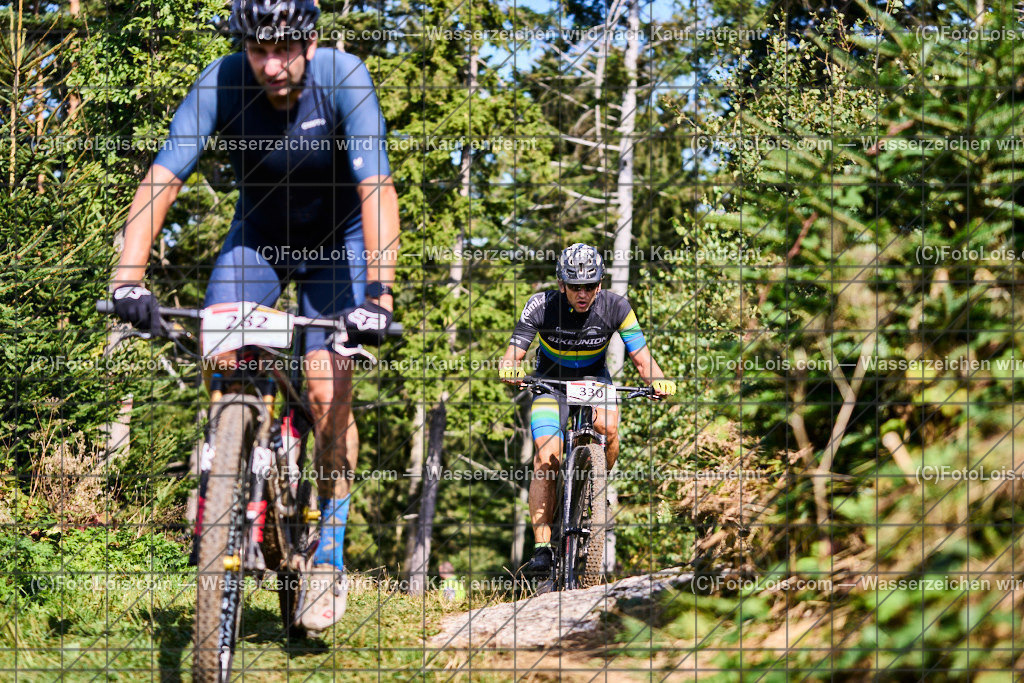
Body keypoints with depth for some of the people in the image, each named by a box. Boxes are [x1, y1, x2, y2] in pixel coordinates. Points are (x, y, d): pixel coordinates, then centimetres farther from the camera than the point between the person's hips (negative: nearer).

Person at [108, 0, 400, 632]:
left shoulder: (344, 80, -30)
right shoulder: (222, 82, -25)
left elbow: (377, 189, -37)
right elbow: (162, 179, -32)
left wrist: (378, 293, -49)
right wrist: (129, 276, -45)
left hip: (336, 239, -2)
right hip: (258, 235, 2)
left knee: (329, 394, -13)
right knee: (216, 353, -23)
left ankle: (330, 551, 5)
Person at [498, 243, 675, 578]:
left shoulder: (615, 307, -21)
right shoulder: (541, 306, -23)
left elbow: (642, 358, -21)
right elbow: (512, 355, -25)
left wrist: (658, 380, -42)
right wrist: (509, 369, -49)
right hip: (551, 382, -1)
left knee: (608, 427, -32)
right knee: (546, 459, -18)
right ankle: (542, 548, -13)